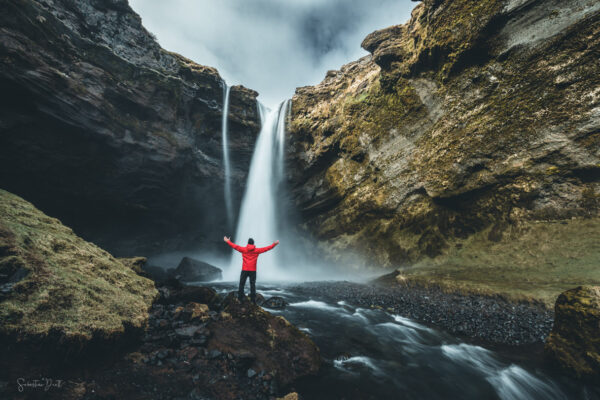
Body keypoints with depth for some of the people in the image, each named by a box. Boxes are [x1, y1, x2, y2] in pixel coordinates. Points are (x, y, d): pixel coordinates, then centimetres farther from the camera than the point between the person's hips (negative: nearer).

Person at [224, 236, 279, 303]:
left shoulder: (243, 249, 1)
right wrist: (274, 244, 10)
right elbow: (266, 248, 3)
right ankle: (253, 300, 5)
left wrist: (228, 241, 18)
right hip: (253, 270, 0)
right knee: (252, 285, 5)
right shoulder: (257, 250, 0)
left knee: (241, 284, 8)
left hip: (244, 270, 0)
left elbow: (235, 246, 7)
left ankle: (240, 299, 9)